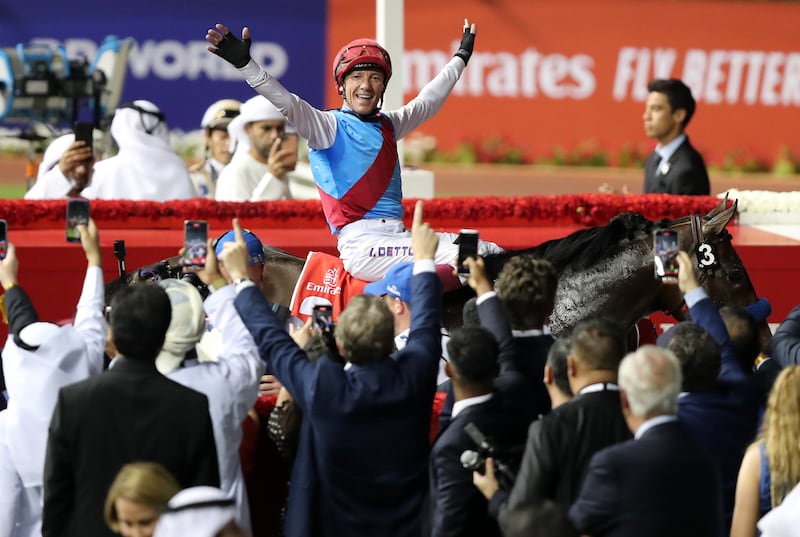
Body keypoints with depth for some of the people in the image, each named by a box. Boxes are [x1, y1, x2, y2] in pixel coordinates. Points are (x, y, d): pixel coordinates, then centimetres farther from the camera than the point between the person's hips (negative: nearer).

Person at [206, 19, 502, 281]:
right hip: (360, 243, -8)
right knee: (458, 257, -26)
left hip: (398, 236, 8)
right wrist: (244, 64, -30)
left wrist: (461, 57, 50)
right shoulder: (329, 126, 1)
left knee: (490, 253, -5)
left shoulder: (389, 124, 21)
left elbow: (429, 100, 38)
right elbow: (287, 104, -15)